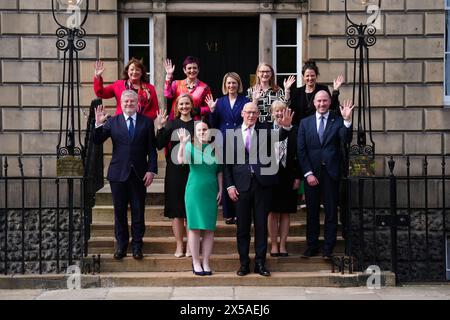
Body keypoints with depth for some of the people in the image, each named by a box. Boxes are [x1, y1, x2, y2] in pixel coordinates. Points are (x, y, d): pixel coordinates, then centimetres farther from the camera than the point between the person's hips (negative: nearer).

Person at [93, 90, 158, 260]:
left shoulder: (146, 122, 4)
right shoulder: (112, 122, 5)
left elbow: (152, 149, 2)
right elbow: (97, 141, -1)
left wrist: (151, 170, -6)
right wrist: (98, 124, -17)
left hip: (139, 174, 0)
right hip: (118, 173, 1)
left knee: (138, 211, 5)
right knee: (119, 211, 7)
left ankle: (137, 245, 15)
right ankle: (121, 245, 17)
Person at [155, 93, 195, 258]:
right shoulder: (171, 124, 5)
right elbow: (160, 145, -2)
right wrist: (160, 128, -15)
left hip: (193, 170, 0)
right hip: (175, 170, 0)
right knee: (176, 209, 3)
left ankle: (190, 245, 13)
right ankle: (179, 245, 11)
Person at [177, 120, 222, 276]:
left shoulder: (215, 149, 8)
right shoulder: (191, 146, -1)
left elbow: (219, 172, 13)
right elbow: (181, 160, -20)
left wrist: (220, 190, 6)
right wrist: (182, 144, -32)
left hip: (211, 192, 3)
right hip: (194, 191, -3)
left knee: (209, 228, 4)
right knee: (195, 227, 1)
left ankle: (205, 262, 12)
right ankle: (196, 262, 10)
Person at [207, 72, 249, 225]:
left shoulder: (245, 101, 4)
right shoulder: (219, 102, 10)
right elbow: (214, 125, 8)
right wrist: (212, 110, -5)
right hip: (224, 144, 2)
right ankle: (228, 214, 12)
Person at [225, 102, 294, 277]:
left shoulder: (265, 129, 5)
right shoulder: (233, 134, 6)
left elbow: (279, 136, -16)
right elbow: (227, 164, 6)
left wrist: (286, 126, -36)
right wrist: (229, 185, -2)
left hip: (262, 183, 0)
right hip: (241, 185, 1)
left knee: (261, 225, 5)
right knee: (242, 226, 7)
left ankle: (260, 262, 14)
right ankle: (244, 263, 17)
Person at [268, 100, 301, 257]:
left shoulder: (294, 131, 4)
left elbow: (298, 155, 3)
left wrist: (297, 177, -2)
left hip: (288, 176, 1)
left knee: (286, 212, 5)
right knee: (273, 212, 4)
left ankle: (282, 245, 13)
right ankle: (274, 245, 12)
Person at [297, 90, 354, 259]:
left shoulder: (338, 121, 3)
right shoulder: (305, 123, 7)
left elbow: (346, 141, -12)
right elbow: (301, 150, 3)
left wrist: (347, 120, -25)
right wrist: (308, 173, -6)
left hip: (331, 172, -1)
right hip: (311, 173, 2)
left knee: (331, 211, 4)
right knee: (312, 211, 8)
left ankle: (328, 248, 12)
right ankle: (312, 246, 17)